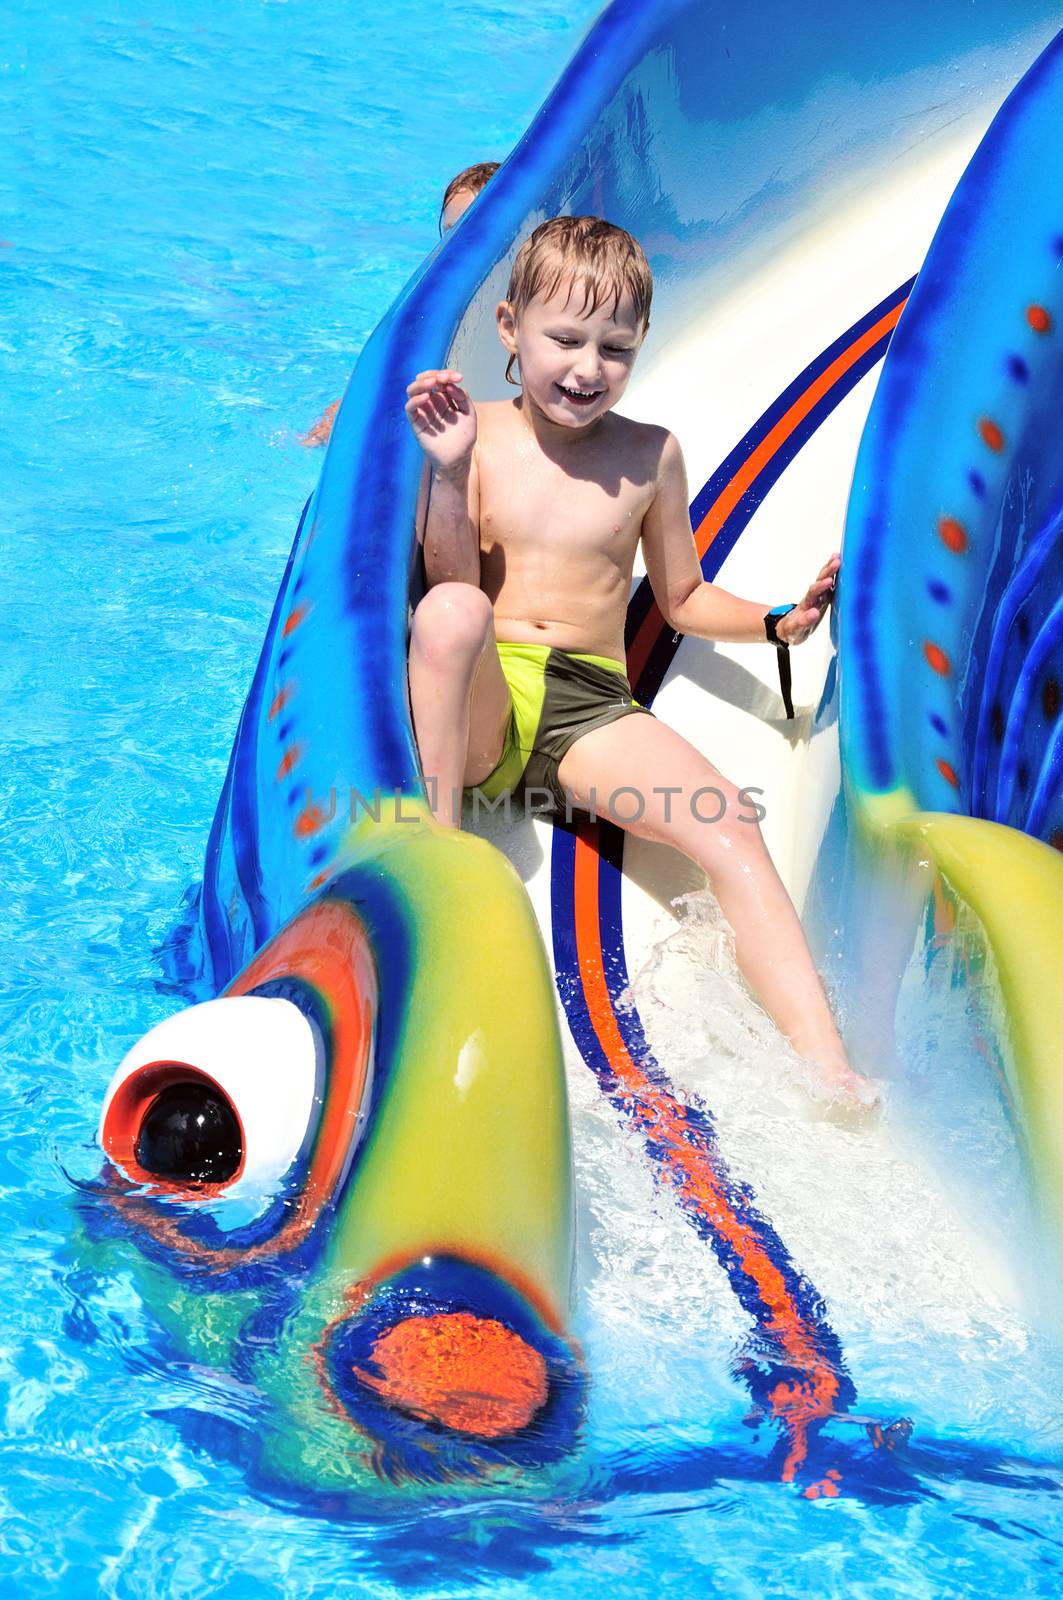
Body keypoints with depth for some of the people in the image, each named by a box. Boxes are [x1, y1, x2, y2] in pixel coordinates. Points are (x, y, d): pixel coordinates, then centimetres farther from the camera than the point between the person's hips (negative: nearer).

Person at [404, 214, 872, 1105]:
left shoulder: (649, 455, 9)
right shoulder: (473, 430, 3)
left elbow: (683, 600, 17)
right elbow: (452, 589, -4)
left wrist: (775, 621, 0)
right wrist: (451, 476, -17)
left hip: (591, 707, 2)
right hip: (479, 698, -1)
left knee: (731, 829, -24)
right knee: (453, 609, -36)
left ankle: (829, 1070, -30)